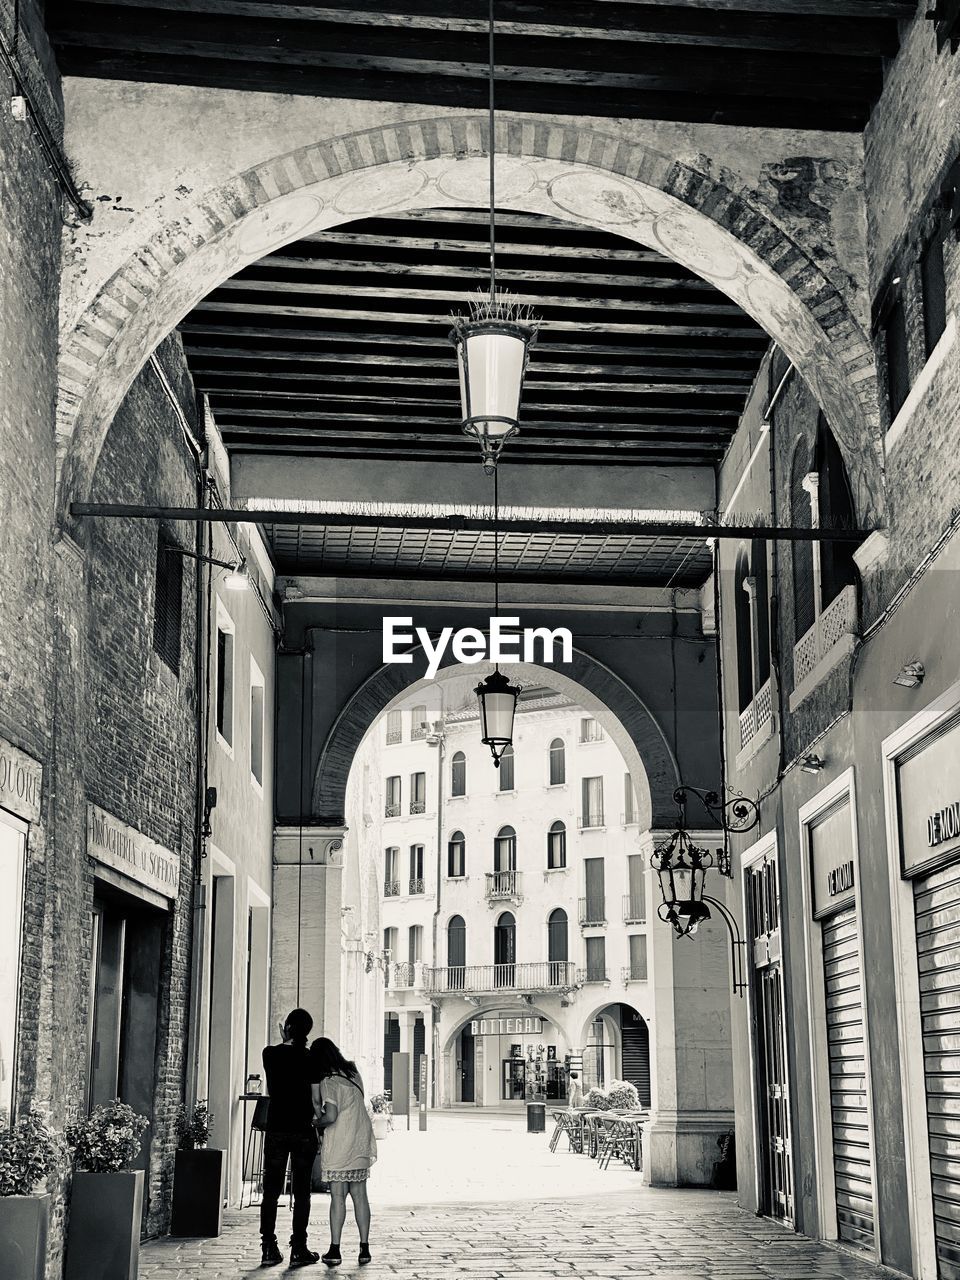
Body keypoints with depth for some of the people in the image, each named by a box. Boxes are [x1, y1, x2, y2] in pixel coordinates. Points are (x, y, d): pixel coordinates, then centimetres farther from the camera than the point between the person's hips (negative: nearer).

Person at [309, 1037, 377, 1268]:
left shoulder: (327, 1081, -13)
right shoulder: (353, 1072, 7)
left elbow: (330, 1116, -21)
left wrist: (317, 1124, -1)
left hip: (339, 1145, -6)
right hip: (361, 1143, 6)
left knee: (337, 1196, -1)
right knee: (359, 1195, 9)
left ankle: (335, 1250, 2)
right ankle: (364, 1248, 9)